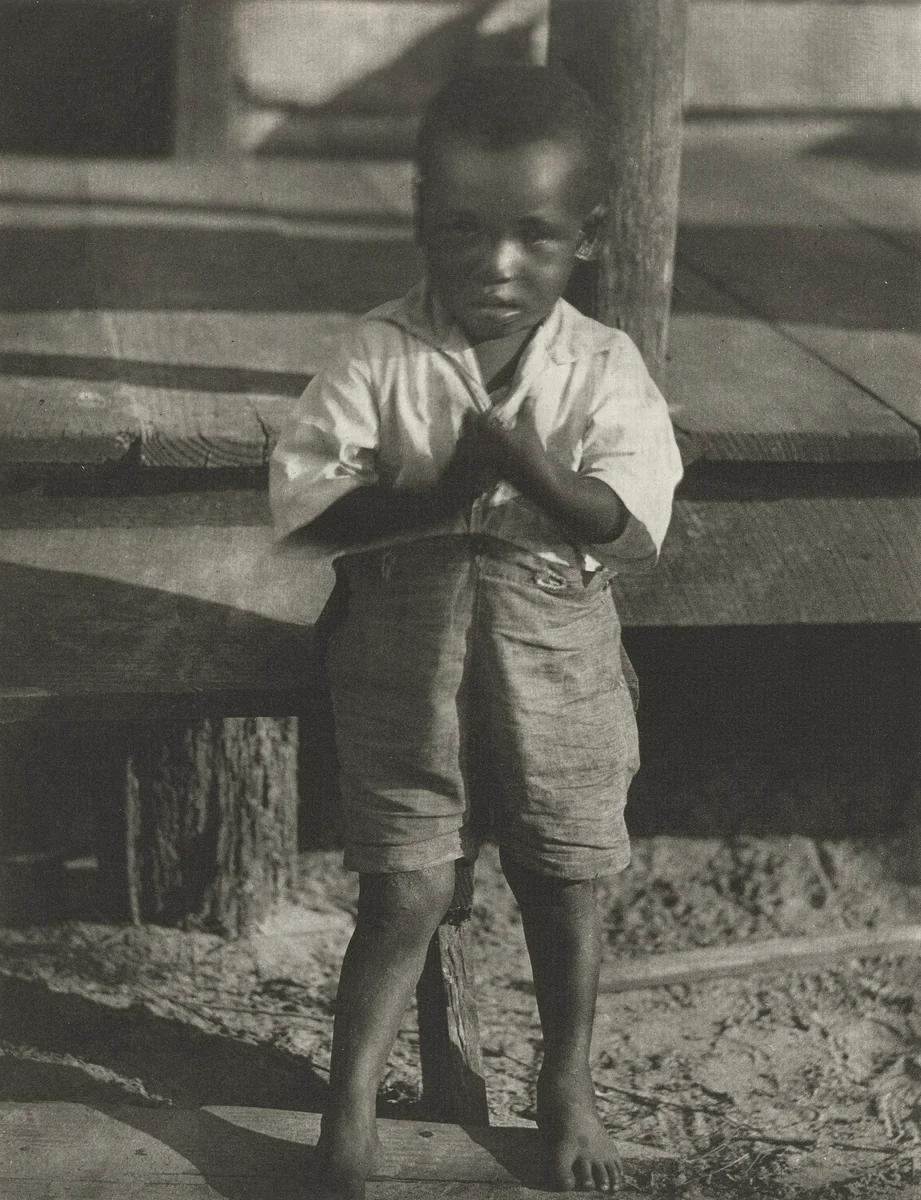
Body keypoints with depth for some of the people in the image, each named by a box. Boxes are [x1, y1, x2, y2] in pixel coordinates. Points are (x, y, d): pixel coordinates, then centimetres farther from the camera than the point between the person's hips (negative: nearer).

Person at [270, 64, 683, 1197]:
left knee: (563, 883, 13)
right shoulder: (379, 356, -10)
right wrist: (433, 497, -27)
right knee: (405, 891, 2)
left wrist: (527, 467, -33)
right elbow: (304, 504, -12)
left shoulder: (605, 367, -8)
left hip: (556, 646, 1)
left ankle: (567, 1087, 37)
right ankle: (349, 1104, 21)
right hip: (406, 643, -1)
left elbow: (632, 528, -17)